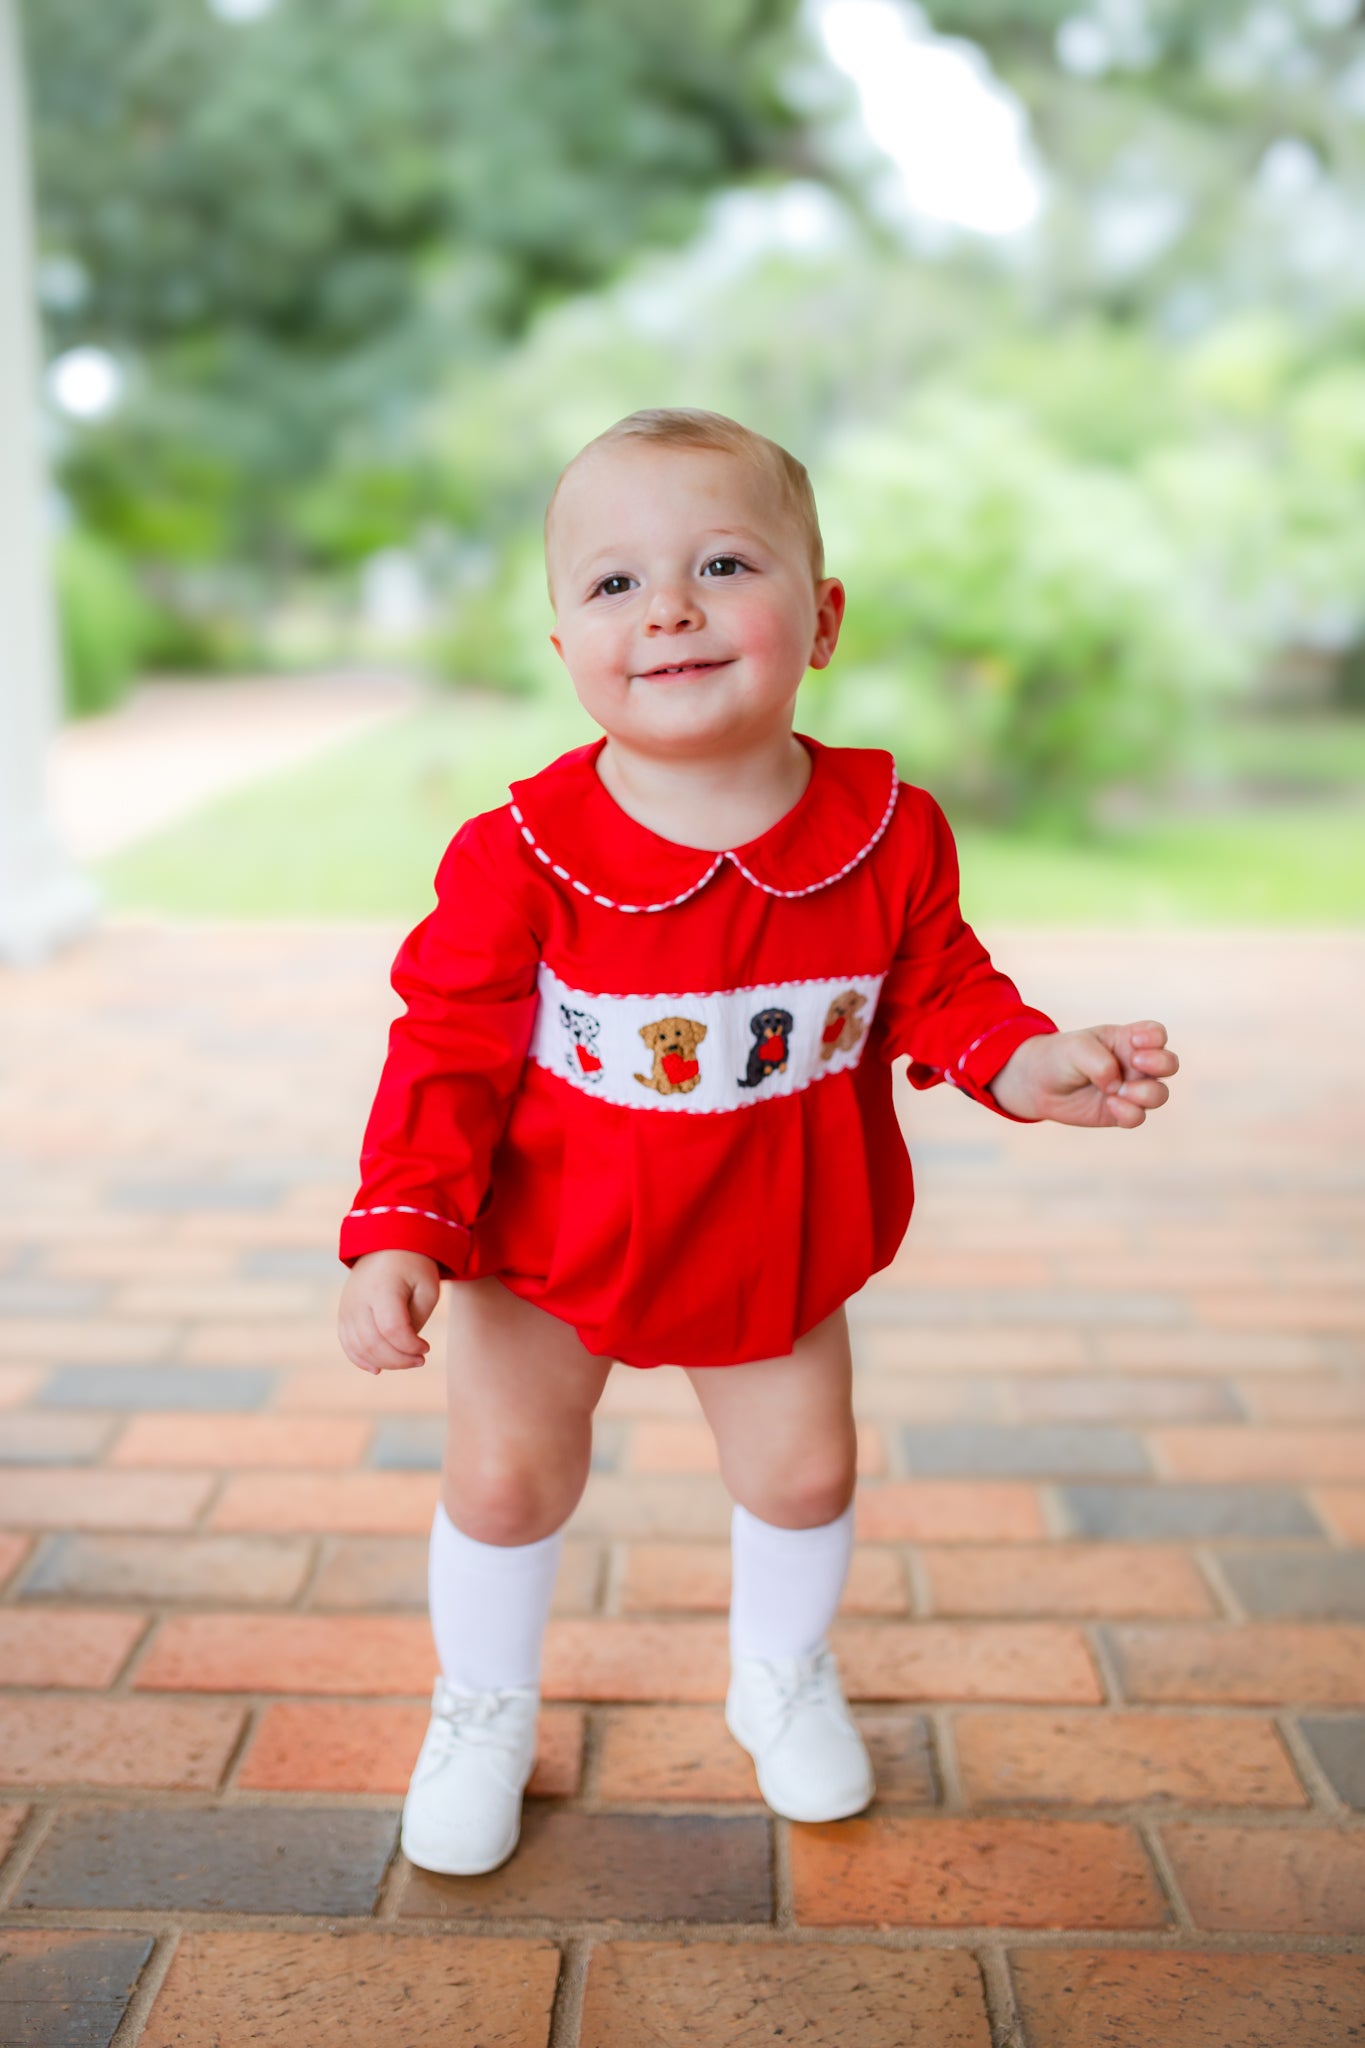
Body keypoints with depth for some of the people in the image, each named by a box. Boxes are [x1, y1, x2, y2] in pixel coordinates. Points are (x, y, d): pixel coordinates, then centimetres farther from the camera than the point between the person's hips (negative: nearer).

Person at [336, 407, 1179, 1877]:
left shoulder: (887, 830, -15)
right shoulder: (525, 850, -22)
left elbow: (940, 988, 0)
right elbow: (448, 1048, -16)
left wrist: (1031, 1063, -19)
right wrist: (399, 1233, -25)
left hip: (776, 1244, 2)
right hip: (547, 1243, -2)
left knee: (803, 1469, 16)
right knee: (504, 1476, 8)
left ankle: (782, 1677, 47)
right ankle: (483, 1709, 38)